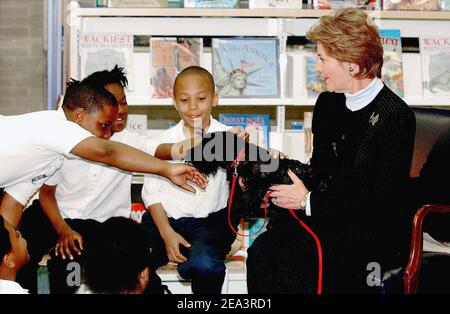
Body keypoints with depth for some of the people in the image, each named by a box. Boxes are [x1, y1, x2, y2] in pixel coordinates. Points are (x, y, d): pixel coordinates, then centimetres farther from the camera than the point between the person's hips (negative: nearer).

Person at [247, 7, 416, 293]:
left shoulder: (396, 116, -13)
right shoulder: (328, 103, 11)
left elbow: (382, 199, -16)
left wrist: (309, 201, -12)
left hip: (379, 230, -6)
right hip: (328, 215, 7)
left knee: (296, 258, -28)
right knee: (263, 250, -20)